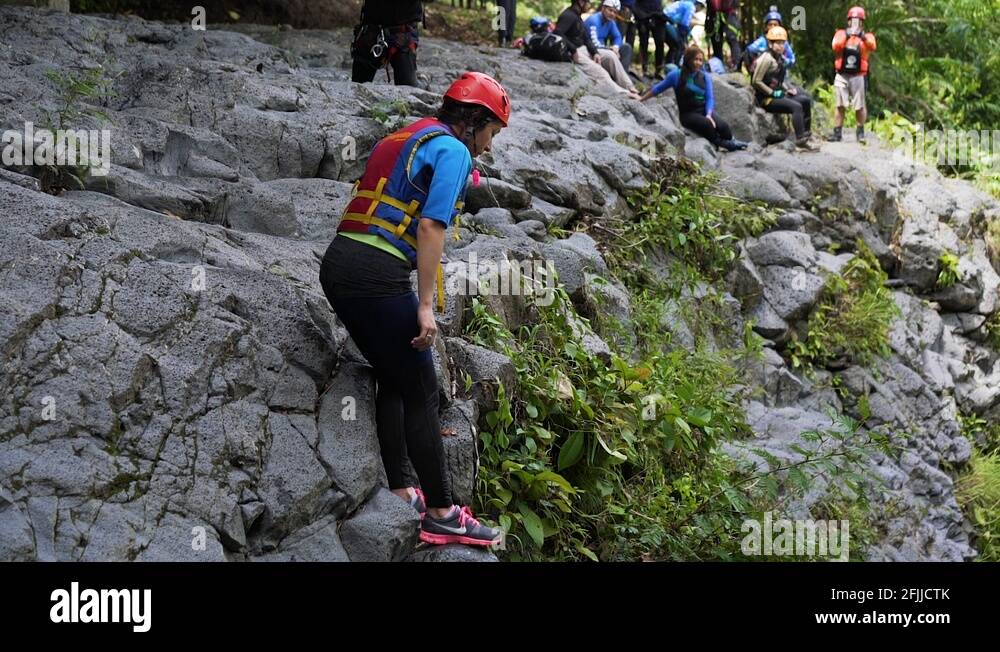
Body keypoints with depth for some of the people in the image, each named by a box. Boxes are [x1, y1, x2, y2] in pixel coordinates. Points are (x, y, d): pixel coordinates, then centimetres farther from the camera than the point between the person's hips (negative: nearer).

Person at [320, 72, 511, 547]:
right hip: (378, 275, -9)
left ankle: (399, 495, 22)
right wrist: (425, 305, -13)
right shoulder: (453, 150, -3)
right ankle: (442, 514, 4)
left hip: (337, 263, 9)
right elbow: (430, 227, -14)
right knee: (421, 392, 0)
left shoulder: (404, 138, 23)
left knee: (393, 381, 20)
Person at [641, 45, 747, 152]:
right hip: (688, 114, -2)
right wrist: (640, 100, 9)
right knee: (707, 124, -33)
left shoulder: (705, 76, 4)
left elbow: (710, 98, 2)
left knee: (722, 126, -26)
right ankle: (724, 144, -10)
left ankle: (731, 141, 4)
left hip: (704, 110, 2)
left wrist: (708, 114, -15)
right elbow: (658, 89, 7)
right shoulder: (676, 75, -3)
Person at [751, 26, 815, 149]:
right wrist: (773, 93, -18)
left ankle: (806, 132, 17)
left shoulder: (780, 58, 12)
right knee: (796, 107, -24)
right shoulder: (766, 59, -17)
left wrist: (788, 88, 6)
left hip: (777, 94, 10)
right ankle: (800, 139, -27)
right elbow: (756, 82, -20)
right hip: (766, 99, -10)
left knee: (806, 100, 8)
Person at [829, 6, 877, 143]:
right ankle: (837, 132, 5)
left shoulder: (867, 36, 5)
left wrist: (862, 35, -32)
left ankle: (860, 132, 13)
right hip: (842, 75, 1)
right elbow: (836, 46, -12)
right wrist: (846, 36, -25)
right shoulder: (841, 34, 8)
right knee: (840, 105, 1)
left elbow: (873, 46, -17)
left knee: (860, 106, 1)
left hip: (858, 76, -1)